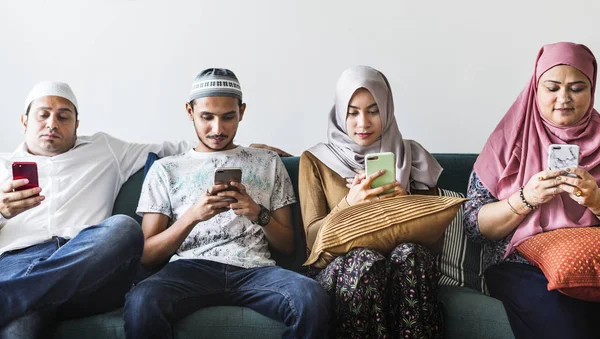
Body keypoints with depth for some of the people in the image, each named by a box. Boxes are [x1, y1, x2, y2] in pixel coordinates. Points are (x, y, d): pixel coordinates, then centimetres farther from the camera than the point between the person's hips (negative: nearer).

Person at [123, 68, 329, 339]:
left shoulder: (268, 163, 19)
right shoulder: (165, 169, 16)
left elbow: (288, 245, 17)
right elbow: (147, 256, 9)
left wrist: (258, 214, -4)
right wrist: (193, 215, -8)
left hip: (254, 269, 1)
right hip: (190, 268, -1)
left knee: (312, 298, -33)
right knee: (141, 301, -36)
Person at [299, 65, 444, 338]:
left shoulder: (411, 156, 13)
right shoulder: (316, 160, 9)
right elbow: (312, 237, 1)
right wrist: (349, 204, -18)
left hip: (402, 262, 1)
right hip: (338, 267, -1)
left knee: (411, 254, -34)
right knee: (365, 261, -36)